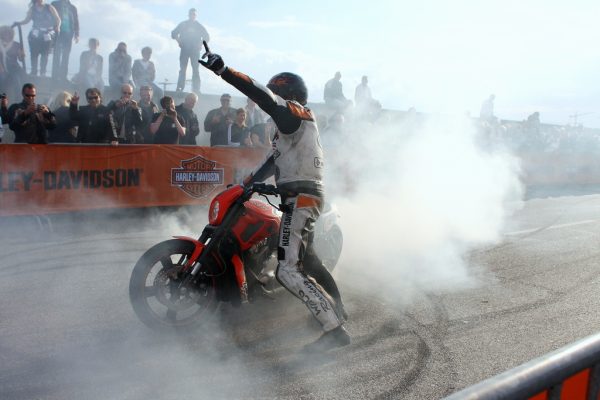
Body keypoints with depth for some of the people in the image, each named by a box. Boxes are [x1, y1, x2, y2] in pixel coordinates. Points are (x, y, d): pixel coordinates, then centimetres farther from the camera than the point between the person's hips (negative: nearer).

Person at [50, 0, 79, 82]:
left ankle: (63, 77, -2)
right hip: (57, 33, -1)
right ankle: (55, 76, -7)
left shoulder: (73, 8, 17)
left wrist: (76, 35, -1)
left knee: (65, 56, -2)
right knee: (57, 55, -6)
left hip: (68, 34, 2)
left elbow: (76, 22, 10)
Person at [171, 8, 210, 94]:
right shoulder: (182, 25, 12)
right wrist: (179, 41, -2)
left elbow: (207, 37, 15)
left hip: (195, 50, 0)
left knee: (195, 69, -5)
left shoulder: (199, 26, 13)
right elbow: (174, 33, 14)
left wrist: (200, 43, 1)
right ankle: (179, 88, -10)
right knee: (182, 69, -6)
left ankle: (196, 89, -6)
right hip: (184, 49, 0)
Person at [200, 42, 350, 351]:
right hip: (305, 198, 11)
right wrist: (244, 184, 25)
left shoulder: (294, 113, -6)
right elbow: (274, 160, 27)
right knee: (306, 260, 27)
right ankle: (336, 310, 45)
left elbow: (262, 95, -23)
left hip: (300, 199, -11)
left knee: (288, 271, -17)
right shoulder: (291, 125, 23)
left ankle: (334, 329, -14)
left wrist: (222, 69, -29)